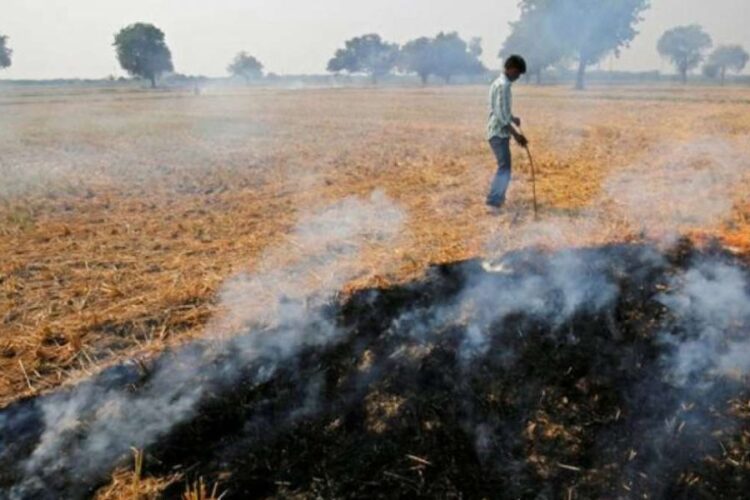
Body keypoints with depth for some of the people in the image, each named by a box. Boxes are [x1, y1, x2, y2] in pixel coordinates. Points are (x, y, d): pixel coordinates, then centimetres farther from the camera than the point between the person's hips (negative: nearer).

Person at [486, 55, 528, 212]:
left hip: (499, 132, 10)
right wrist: (516, 134, -22)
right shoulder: (503, 85, -17)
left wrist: (513, 118, 13)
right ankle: (493, 203, -18)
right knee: (505, 168, -14)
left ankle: (498, 199, 28)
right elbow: (501, 115, -23)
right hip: (499, 133, -10)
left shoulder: (500, 82, 15)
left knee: (504, 166, 18)